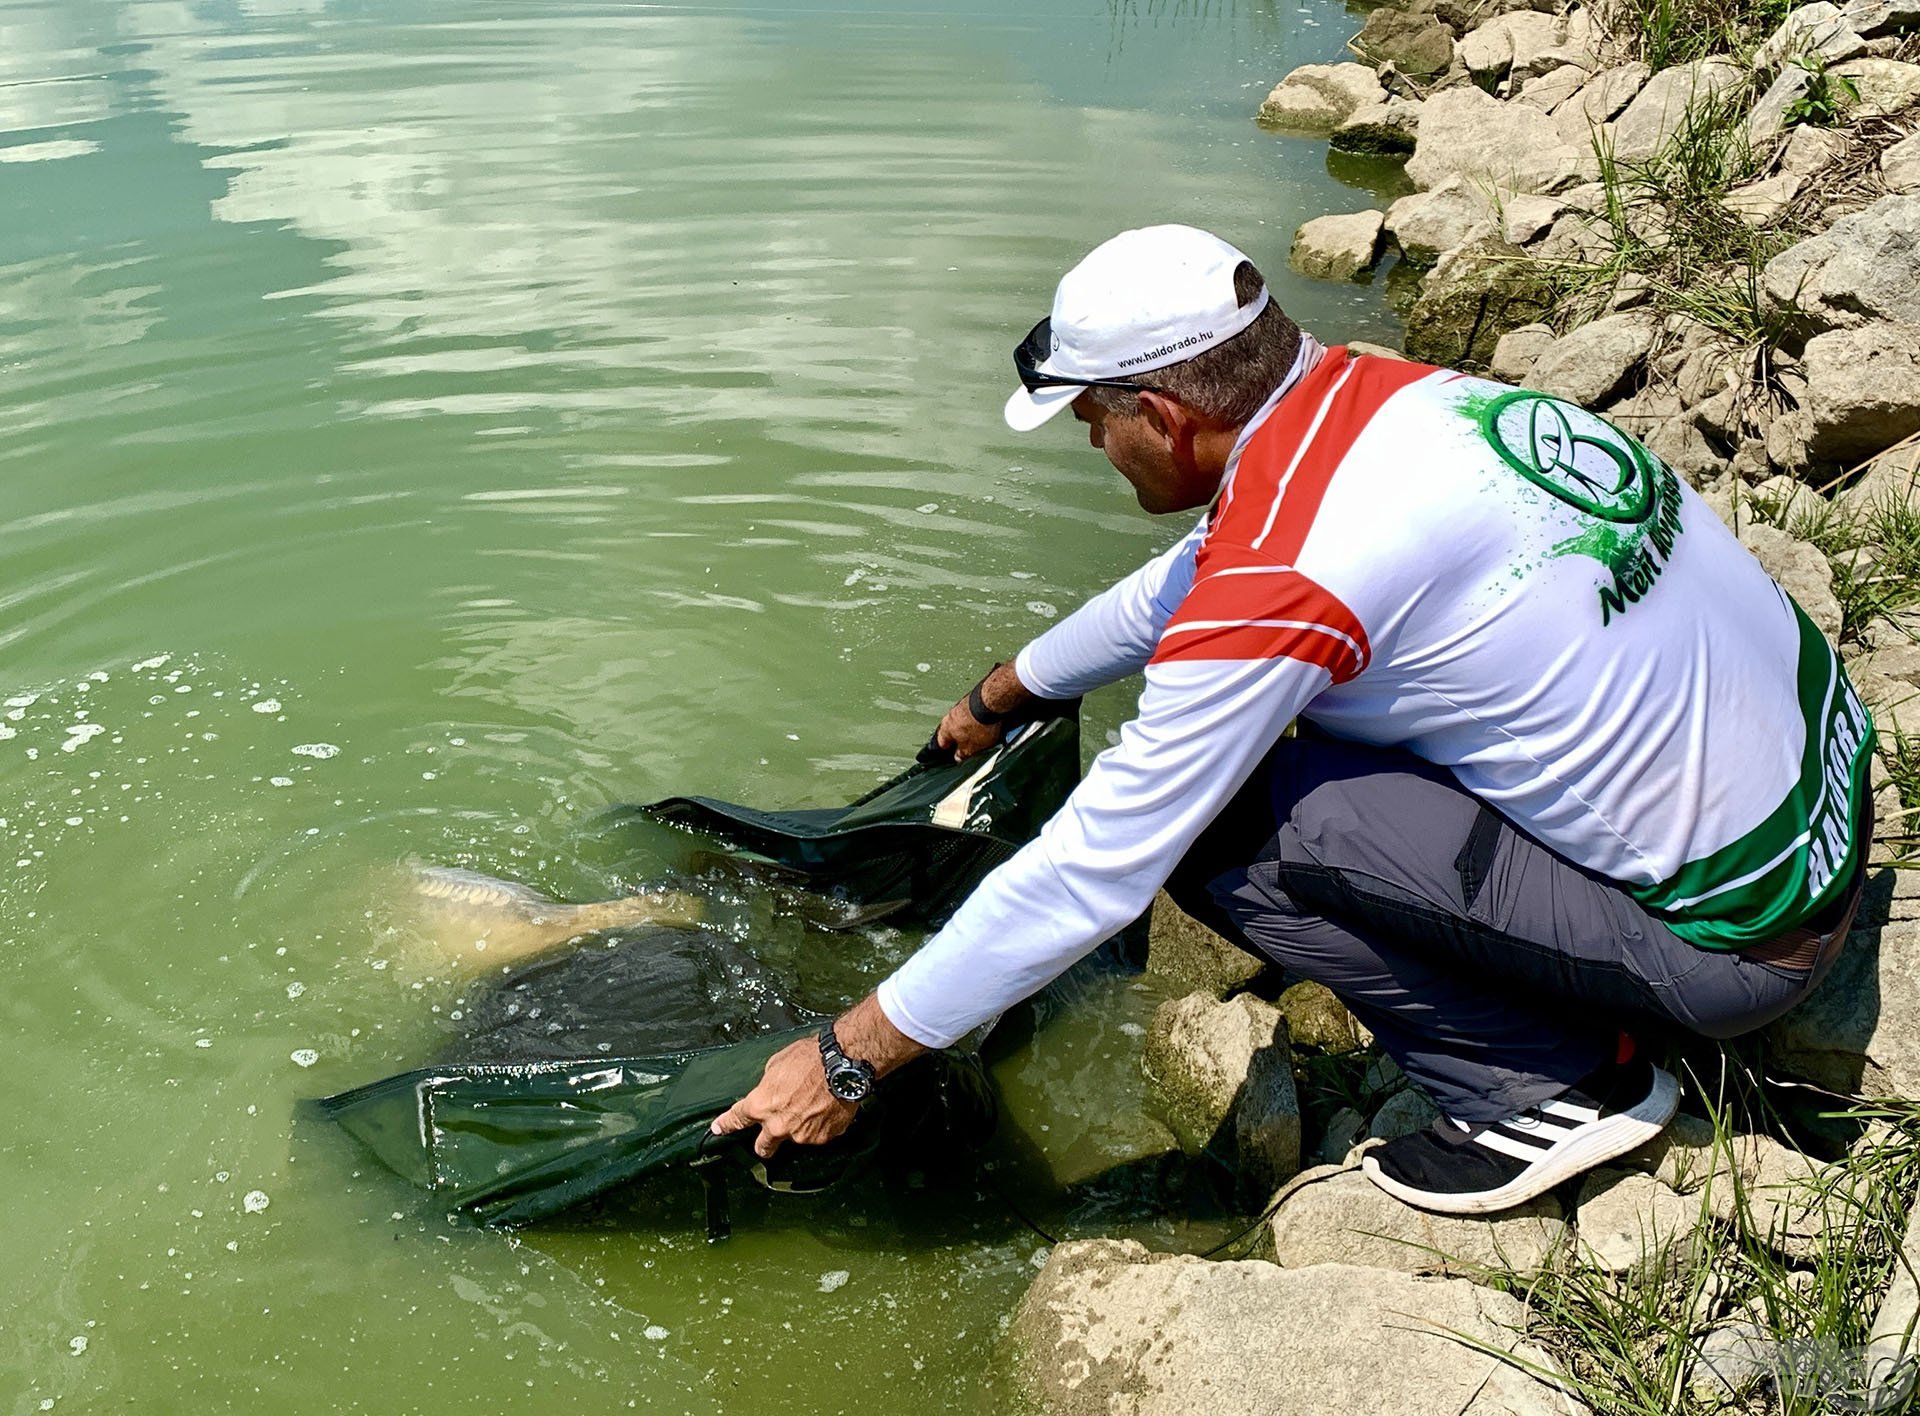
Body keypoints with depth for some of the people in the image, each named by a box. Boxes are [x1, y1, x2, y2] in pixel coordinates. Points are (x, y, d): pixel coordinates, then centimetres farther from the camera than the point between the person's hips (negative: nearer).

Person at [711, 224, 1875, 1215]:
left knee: (1221, 830, -16)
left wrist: (849, 1057, -6)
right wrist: (1000, 696, 32)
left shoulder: (1275, 581, -26)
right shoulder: (1377, 390, 0)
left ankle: (1552, 1085, 1)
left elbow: (1091, 875, -19)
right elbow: (1181, 588, 18)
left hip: (1745, 928, -9)